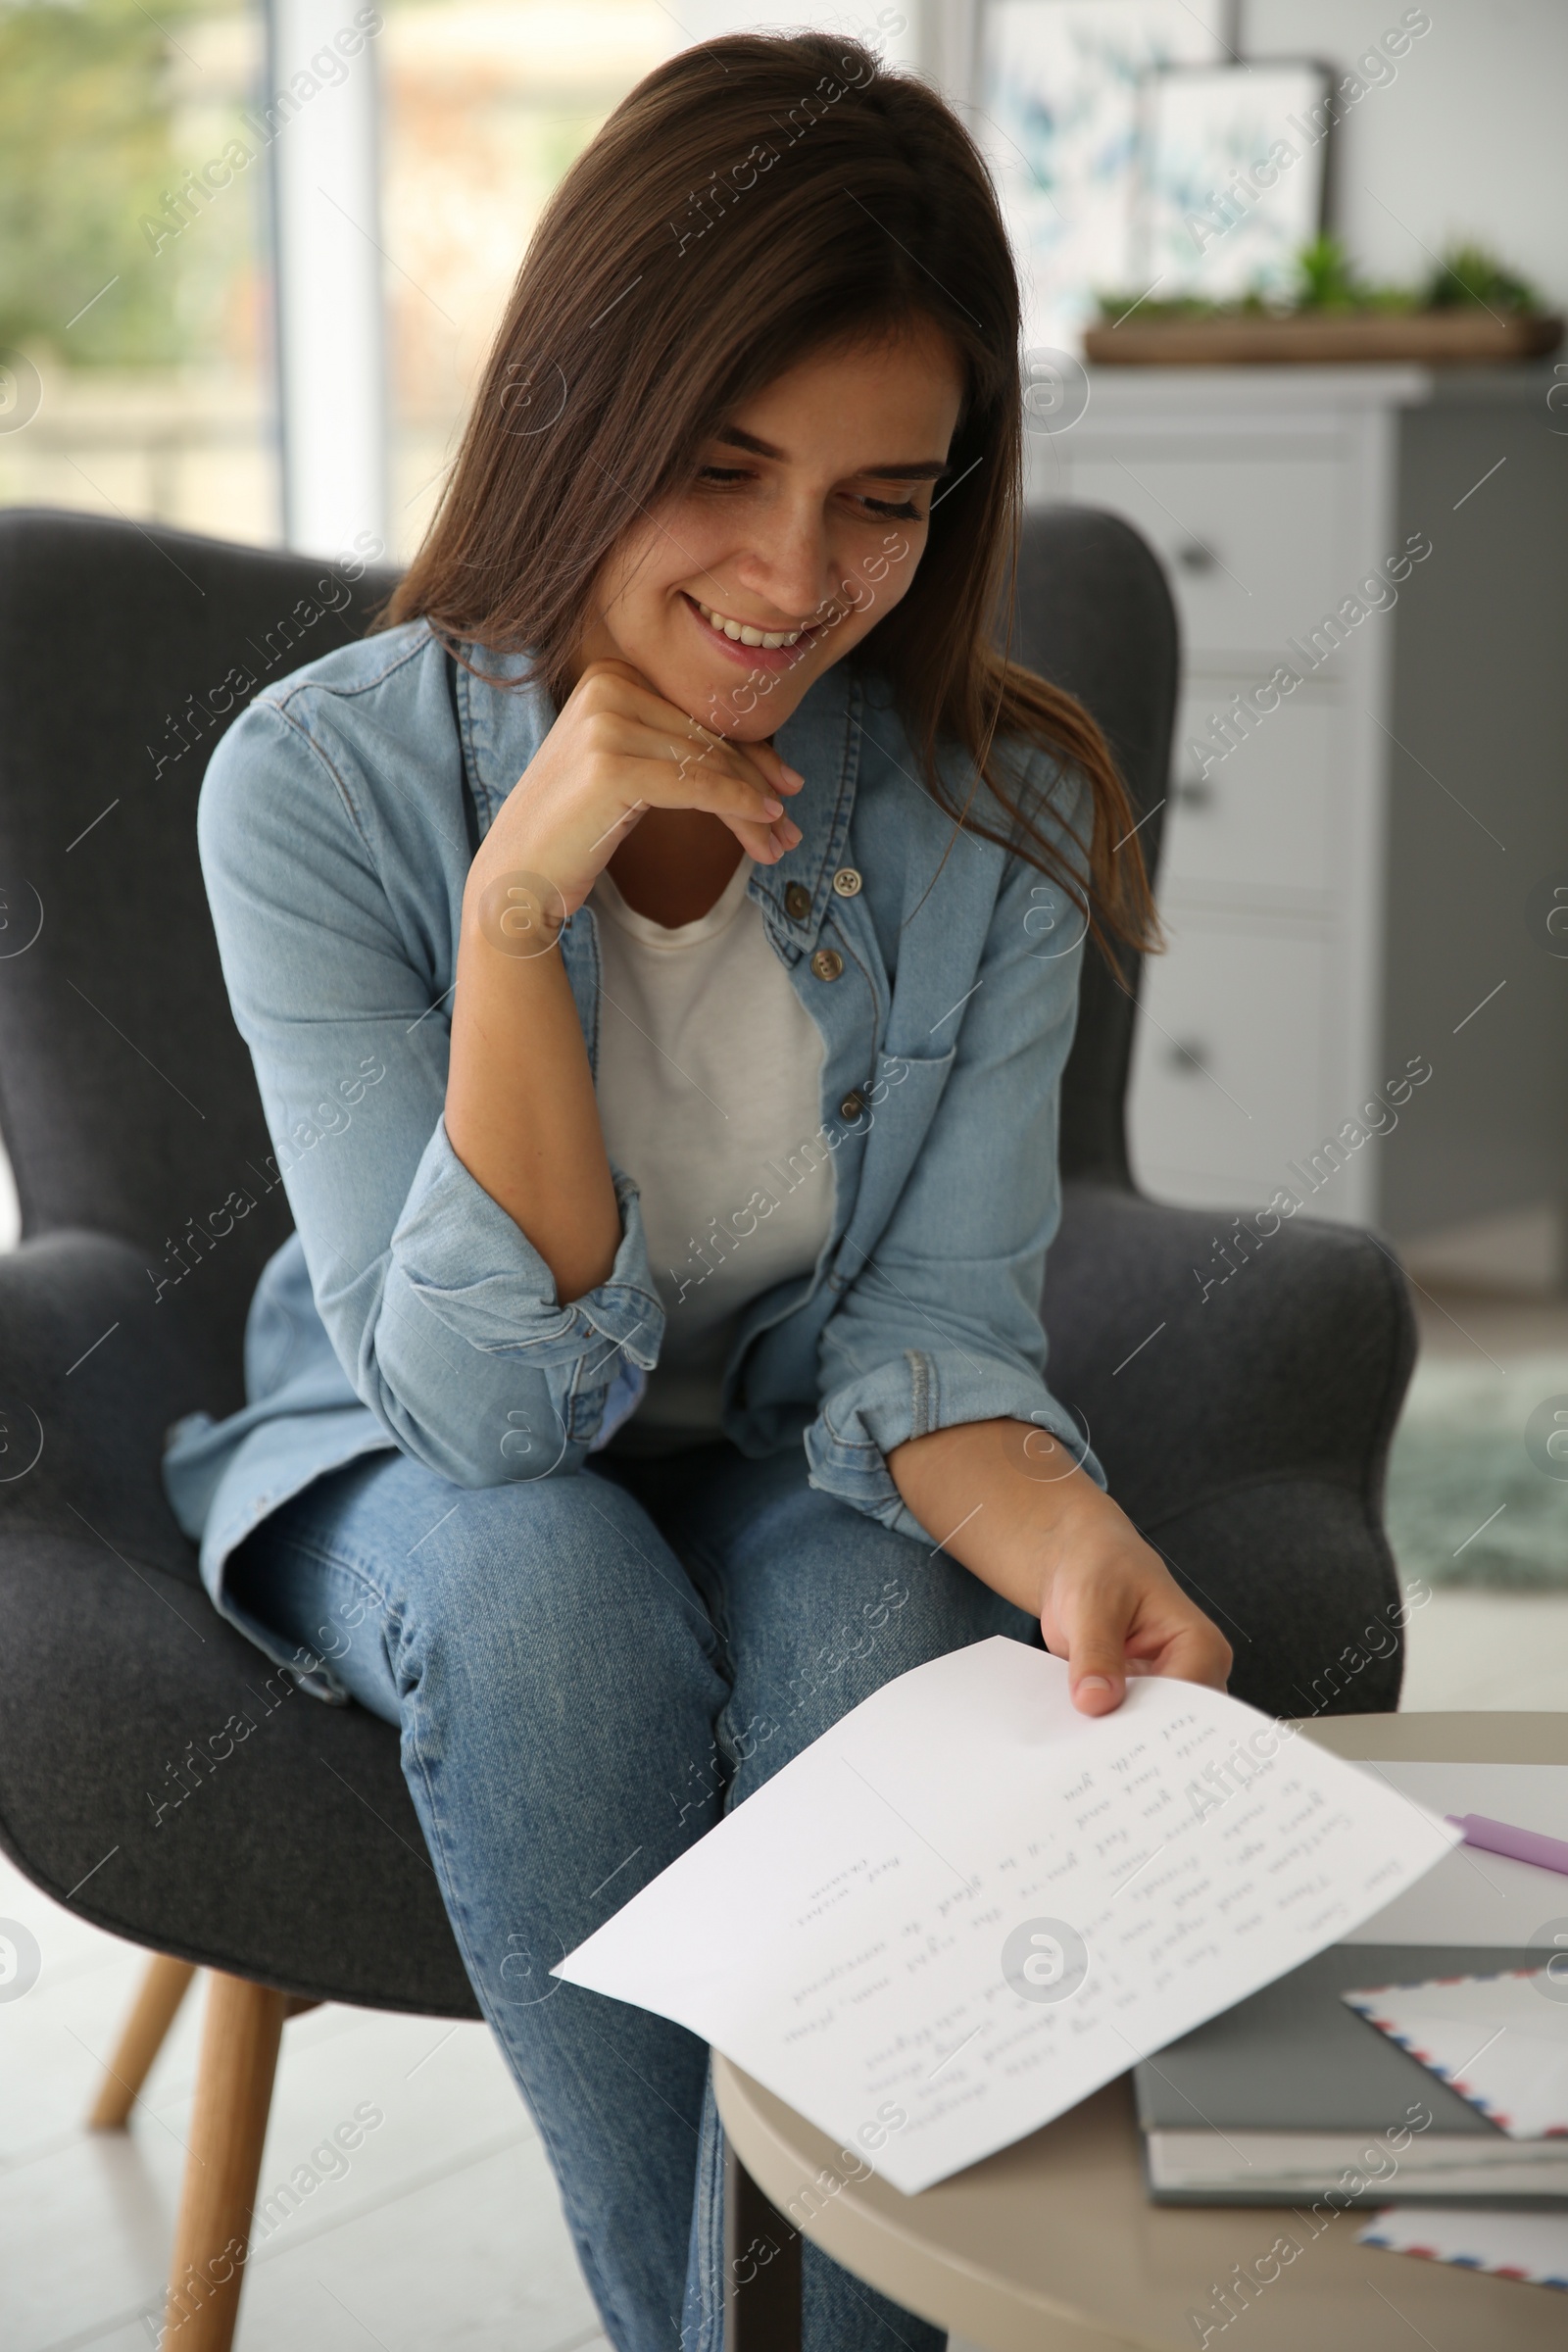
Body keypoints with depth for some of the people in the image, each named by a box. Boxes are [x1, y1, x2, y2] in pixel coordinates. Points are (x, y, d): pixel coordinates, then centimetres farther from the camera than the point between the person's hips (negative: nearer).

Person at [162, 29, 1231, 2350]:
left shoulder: (1003, 813, -14)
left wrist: (1066, 1541, -35)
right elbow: (487, 1400, -25)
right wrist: (524, 897, -36)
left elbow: (927, 1326, -12)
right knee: (551, 1595, -34)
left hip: (800, 1461, 2)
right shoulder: (322, 784, -21)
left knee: (872, 1613, -32)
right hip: (417, 1471, -1)